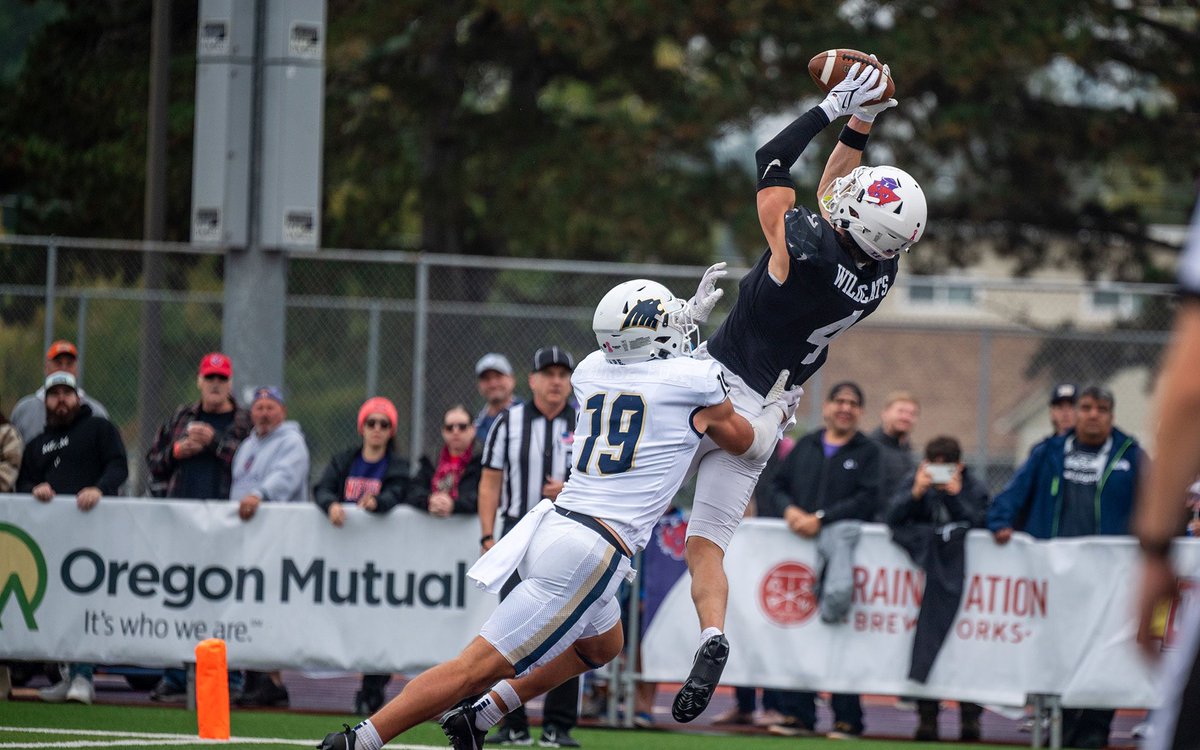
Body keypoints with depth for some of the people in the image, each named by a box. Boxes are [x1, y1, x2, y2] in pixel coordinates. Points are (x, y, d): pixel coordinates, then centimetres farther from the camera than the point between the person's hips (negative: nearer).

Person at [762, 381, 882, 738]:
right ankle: (797, 714, 6)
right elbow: (778, 487, 18)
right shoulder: (806, 446, 19)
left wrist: (820, 518, -14)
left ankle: (847, 718, -6)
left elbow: (868, 500, -6)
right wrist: (791, 509, -5)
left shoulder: (868, 452, 7)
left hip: (842, 539, -4)